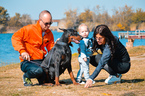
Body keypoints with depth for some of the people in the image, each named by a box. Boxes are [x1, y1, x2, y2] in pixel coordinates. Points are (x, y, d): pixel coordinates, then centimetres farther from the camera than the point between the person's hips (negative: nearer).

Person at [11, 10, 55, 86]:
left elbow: (51, 48, 17)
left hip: (42, 61, 7)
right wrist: (22, 51, -28)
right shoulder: (29, 29, -11)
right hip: (28, 61, -6)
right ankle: (26, 77, -1)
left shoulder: (49, 33, 10)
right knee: (38, 70, -37)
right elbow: (15, 37, -17)